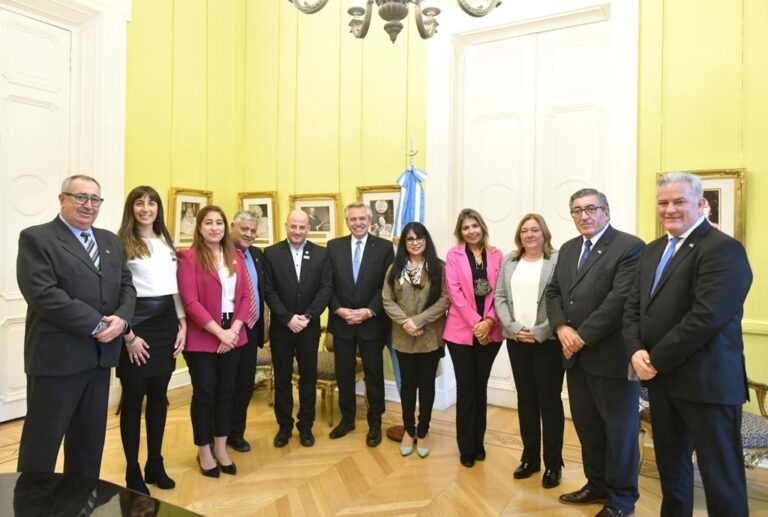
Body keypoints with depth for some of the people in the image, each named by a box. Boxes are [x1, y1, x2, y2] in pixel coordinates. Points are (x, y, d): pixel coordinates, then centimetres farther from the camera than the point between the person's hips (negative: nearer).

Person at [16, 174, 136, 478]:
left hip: (100, 355, 6)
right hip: (57, 356, -6)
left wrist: (121, 319, -12)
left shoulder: (111, 242, 13)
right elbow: (43, 294, -17)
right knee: (42, 441, 8)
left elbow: (126, 286, 9)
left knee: (90, 439, 18)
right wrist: (95, 325, -19)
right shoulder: (36, 238, -6)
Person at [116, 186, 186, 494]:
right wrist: (127, 334, -14)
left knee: (159, 396, 13)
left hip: (166, 320, 6)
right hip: (136, 322, -5)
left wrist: (182, 324, 6)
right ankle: (133, 472, 20)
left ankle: (155, 464, 27)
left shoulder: (167, 243, 13)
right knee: (133, 398, 5)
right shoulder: (121, 243, -5)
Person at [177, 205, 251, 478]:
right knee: (204, 394, 7)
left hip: (233, 334, 5)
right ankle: (204, 452, 25)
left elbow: (245, 295, 5)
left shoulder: (236, 256, 9)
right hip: (202, 336, -4)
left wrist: (234, 329, -8)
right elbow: (190, 301, -14)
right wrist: (219, 332, -17)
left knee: (226, 391, 13)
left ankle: (221, 448, 28)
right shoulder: (189, 257, -7)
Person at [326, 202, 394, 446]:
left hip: (372, 322, -2)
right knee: (344, 373, 13)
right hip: (341, 321, 2)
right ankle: (347, 418, 31)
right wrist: (339, 310, -11)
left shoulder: (384, 247, -3)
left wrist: (369, 311, -14)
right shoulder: (334, 246, 3)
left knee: (374, 374, 9)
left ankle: (375, 423, 25)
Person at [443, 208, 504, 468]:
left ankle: (479, 442, 26)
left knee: (480, 386, 11)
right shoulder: (453, 255, 0)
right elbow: (454, 292, -7)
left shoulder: (496, 255, 5)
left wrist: (489, 321, -12)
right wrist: (475, 322, -14)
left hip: (490, 331, 2)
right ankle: (466, 447, 17)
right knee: (465, 387, 4)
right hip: (461, 330, -2)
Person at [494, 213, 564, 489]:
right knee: (525, 399, 13)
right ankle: (530, 457, 27)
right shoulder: (509, 261, 10)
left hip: (548, 341, -4)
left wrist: (540, 332, -16)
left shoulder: (558, 259, -4)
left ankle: (553, 463, 18)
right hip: (516, 340, 4)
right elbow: (499, 297, 5)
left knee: (549, 400, 3)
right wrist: (514, 328, -7)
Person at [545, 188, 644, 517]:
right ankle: (597, 484, 37)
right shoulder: (568, 249, 13)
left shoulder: (630, 247, -11)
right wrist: (562, 327, -7)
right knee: (586, 427, 18)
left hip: (611, 356, -7)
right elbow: (553, 292, 11)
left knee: (619, 429, 9)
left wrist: (583, 336, -18)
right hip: (575, 356, 7)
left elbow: (621, 299, -20)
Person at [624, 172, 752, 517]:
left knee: (720, 475, 6)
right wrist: (636, 351, -8)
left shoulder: (723, 249, -13)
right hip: (661, 379, 8)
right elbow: (634, 307, 9)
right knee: (670, 466, 22)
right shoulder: (653, 250, 13)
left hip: (706, 382, -7)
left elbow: (706, 318, -24)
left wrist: (656, 360, -17)